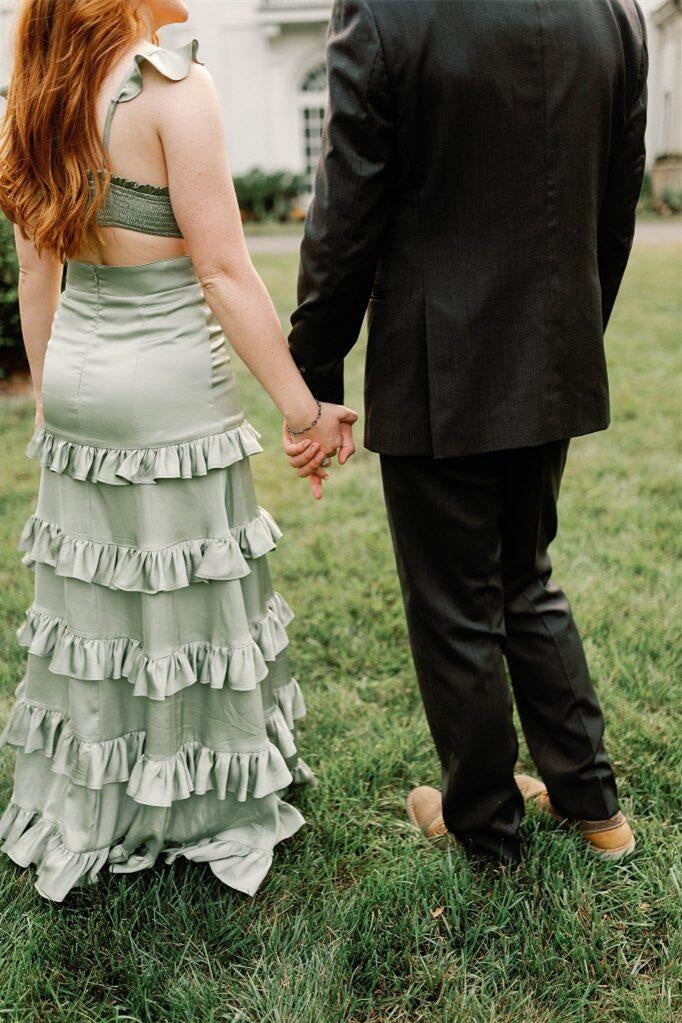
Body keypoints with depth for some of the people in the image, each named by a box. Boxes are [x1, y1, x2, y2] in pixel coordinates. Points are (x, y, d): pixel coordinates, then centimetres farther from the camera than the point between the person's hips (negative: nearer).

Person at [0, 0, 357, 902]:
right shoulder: (172, 85, -15)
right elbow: (223, 269, -17)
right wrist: (304, 404, -11)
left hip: (76, 385, 7)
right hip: (170, 390, -7)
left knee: (92, 601, 16)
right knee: (187, 603, 7)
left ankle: (87, 814, 32)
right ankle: (203, 815, 24)